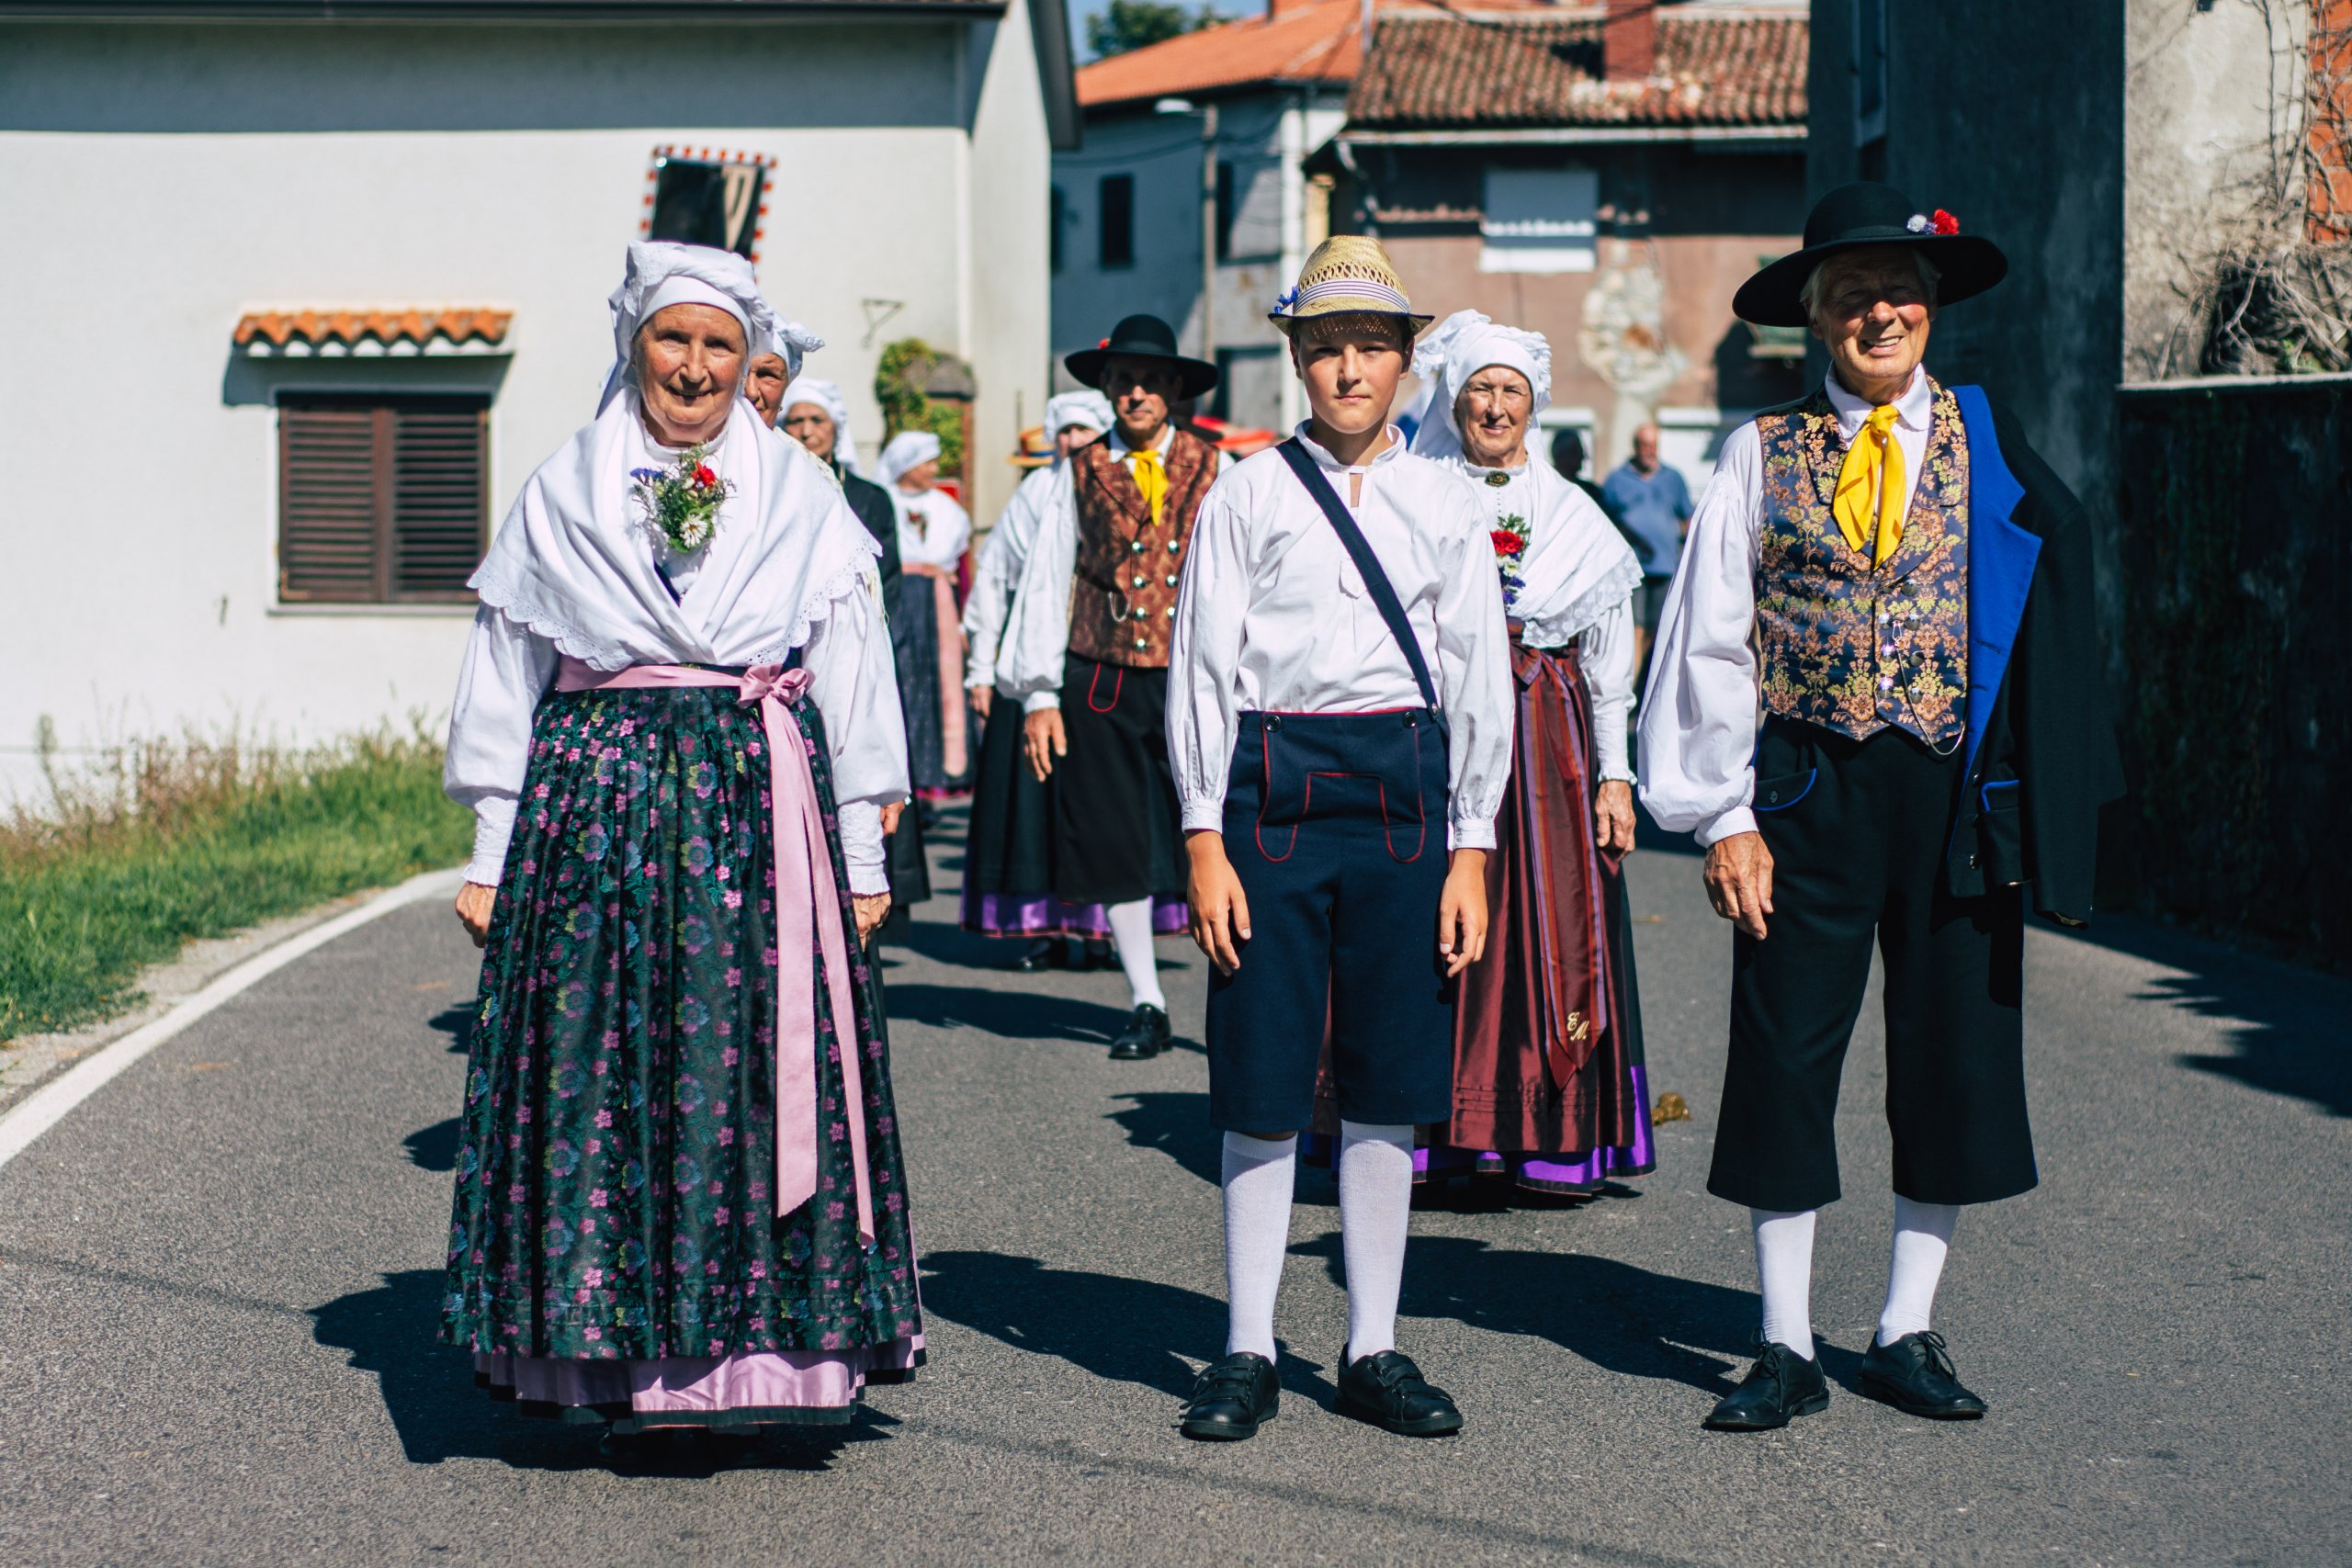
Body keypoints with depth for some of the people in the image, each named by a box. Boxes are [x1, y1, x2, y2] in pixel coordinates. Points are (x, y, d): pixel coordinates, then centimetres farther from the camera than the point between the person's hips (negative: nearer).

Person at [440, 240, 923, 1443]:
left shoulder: (800, 494, 10)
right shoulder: (563, 494, 10)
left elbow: (849, 677, 10)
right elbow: (509, 683, 11)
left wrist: (862, 851, 4)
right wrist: (493, 853, 5)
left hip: (760, 810, 0)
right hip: (598, 800, 0)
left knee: (753, 1068, -5)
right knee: (599, 1070, -3)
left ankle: (745, 1356, 1)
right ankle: (617, 1361, 4)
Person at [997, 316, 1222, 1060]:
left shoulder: (1212, 469, 6)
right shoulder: (1080, 473, 8)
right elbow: (1046, 585, 9)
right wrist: (1040, 695, 3)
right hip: (1103, 683, 1)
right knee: (1115, 845, 4)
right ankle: (1145, 1005, 15)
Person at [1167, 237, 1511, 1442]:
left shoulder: (1446, 503, 9)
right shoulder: (1247, 494, 3)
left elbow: (1481, 680, 9)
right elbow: (1201, 668, 1)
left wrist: (1471, 852, 3)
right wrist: (1206, 843, -6)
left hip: (1404, 791, 2)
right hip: (1274, 787, -2)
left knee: (1389, 1084, 6)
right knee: (1265, 1083, 0)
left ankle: (1374, 1351, 15)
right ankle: (1247, 1351, 11)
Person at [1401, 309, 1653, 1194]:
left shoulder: (1573, 517, 13)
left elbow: (1609, 664, 11)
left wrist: (1614, 774, 4)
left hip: (1547, 740, 1)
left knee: (1550, 923, -3)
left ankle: (1553, 1138, 3)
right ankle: (1441, 1130, 0)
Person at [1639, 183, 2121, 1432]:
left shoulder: (1989, 444, 5)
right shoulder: (1763, 453, 2)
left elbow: (2050, 622, 4)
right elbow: (1712, 641, 1)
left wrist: (2038, 808, -4)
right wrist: (1726, 815, -6)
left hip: (1956, 786, 1)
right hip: (1808, 789, -1)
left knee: (1953, 1056, 6)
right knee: (1784, 1057, 0)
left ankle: (1908, 1333, 20)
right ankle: (1786, 1346, 11)